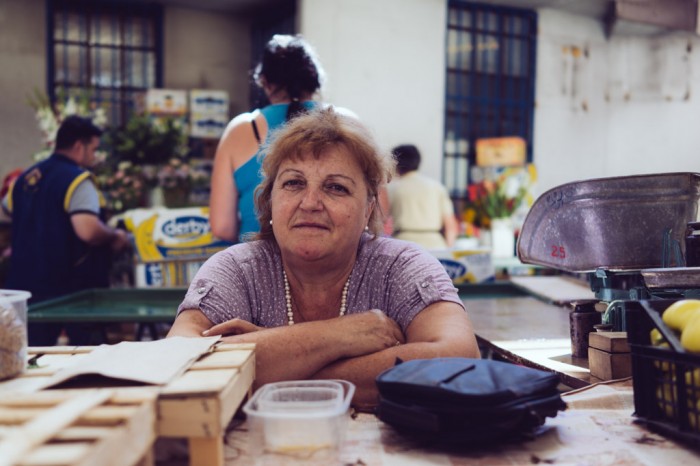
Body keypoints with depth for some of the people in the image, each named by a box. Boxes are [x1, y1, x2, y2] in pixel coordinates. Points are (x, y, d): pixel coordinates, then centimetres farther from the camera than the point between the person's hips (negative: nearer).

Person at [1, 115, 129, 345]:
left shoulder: (26, 176, 10)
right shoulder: (77, 179, -15)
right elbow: (88, 230, -29)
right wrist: (115, 237, -10)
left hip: (26, 282, 7)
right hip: (70, 285, -7)